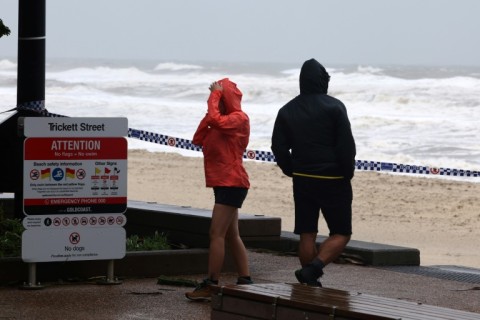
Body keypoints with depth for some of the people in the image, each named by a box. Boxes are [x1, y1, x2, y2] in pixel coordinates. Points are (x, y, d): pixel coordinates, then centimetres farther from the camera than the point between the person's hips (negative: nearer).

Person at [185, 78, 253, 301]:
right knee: (231, 235, 12)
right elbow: (198, 140, 12)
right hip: (225, 183, 10)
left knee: (217, 234, -13)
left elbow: (216, 120, -29)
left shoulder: (239, 118, -10)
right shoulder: (224, 121, 18)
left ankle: (211, 285, -14)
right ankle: (245, 281, 16)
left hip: (231, 184, -10)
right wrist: (209, 114, 6)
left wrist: (215, 95, -16)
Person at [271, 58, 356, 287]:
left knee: (307, 234, 9)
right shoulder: (334, 107, -9)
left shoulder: (287, 110, 6)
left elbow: (278, 147, 6)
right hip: (333, 180, -4)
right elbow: (346, 145, -12)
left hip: (302, 180, 5)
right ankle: (314, 268, -18)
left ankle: (309, 284, 8)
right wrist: (347, 174, 0)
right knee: (341, 233, 3)